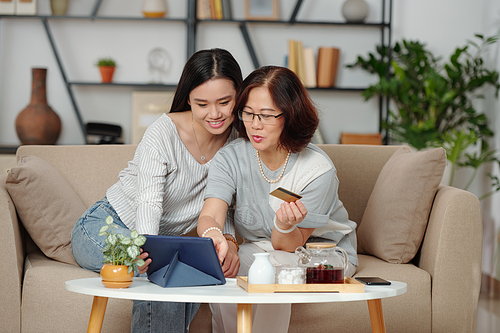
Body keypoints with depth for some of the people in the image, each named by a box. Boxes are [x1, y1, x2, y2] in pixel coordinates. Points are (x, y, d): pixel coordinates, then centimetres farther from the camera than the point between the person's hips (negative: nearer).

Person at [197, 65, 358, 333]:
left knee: (271, 271, -34)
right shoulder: (230, 158, -13)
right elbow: (210, 215, -28)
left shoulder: (317, 170, -23)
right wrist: (213, 235, -53)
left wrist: (286, 225, -44)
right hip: (257, 250, 3)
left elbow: (287, 246, -19)